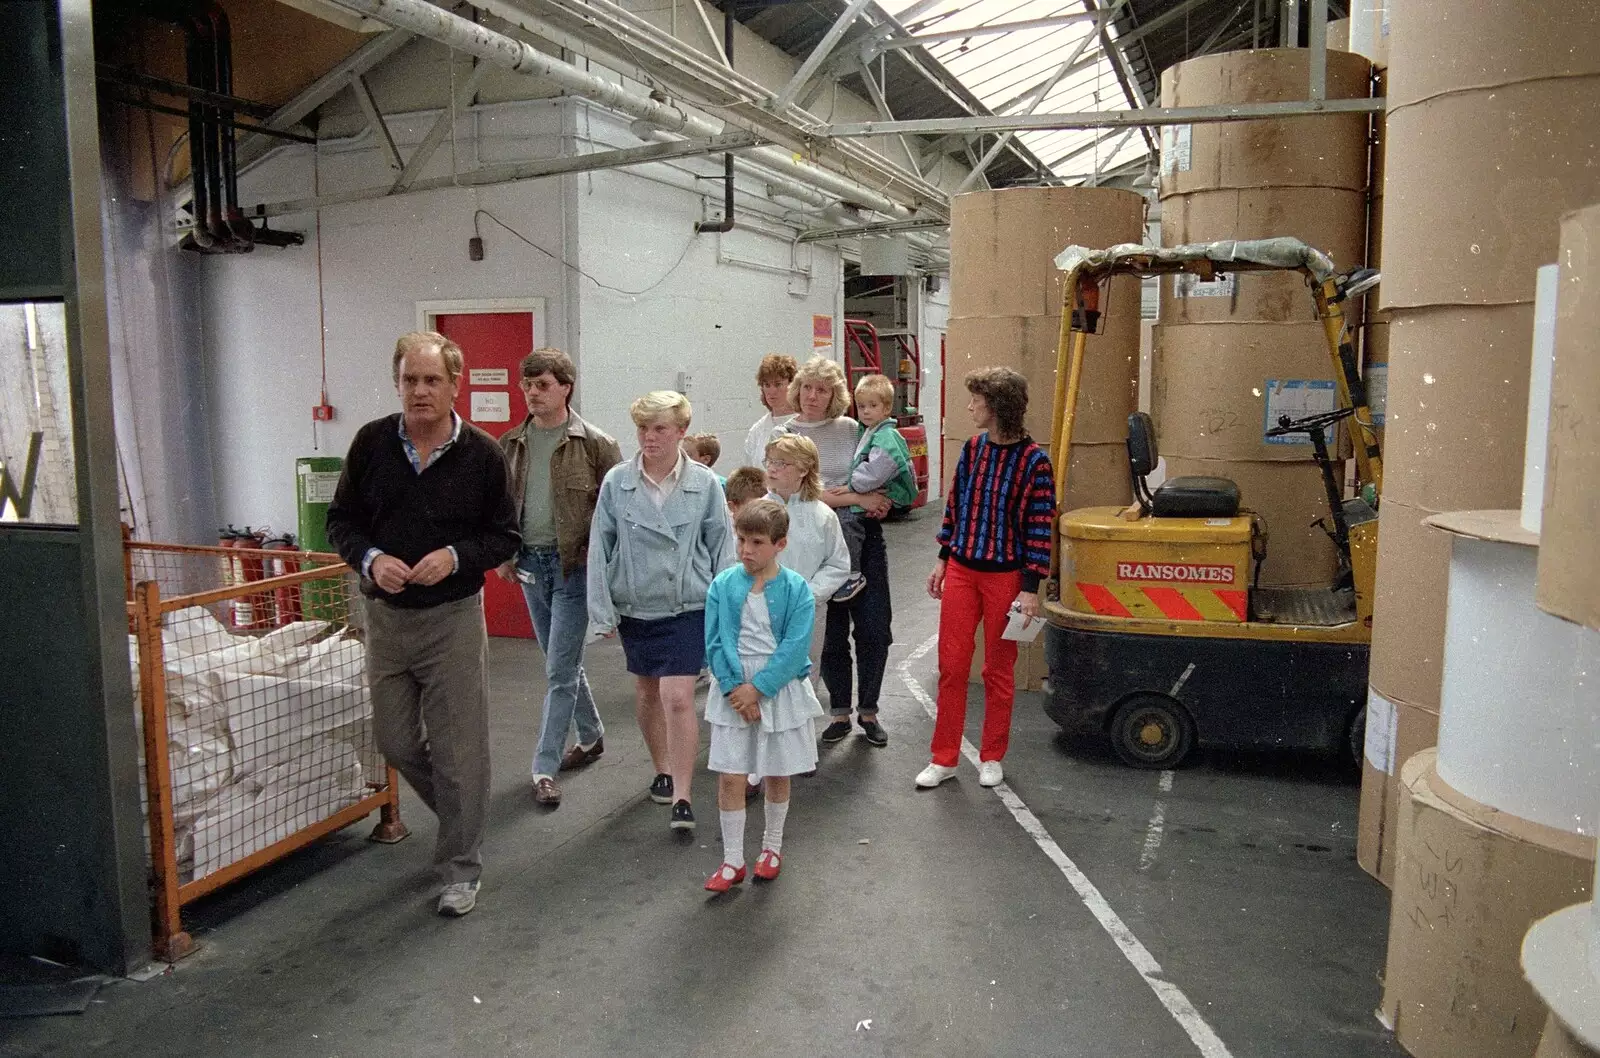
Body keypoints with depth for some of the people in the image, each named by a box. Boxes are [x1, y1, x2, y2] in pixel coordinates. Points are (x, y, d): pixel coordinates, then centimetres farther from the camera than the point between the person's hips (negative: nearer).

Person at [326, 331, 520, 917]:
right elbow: (341, 519, 7)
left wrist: (456, 557, -18)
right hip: (386, 614, 3)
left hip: (453, 616, -3)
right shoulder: (372, 442, 0)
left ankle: (460, 868, 18)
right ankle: (459, 814, 41)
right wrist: (370, 559, -13)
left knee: (457, 750, 2)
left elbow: (505, 536, 0)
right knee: (395, 742, 13)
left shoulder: (482, 453, -6)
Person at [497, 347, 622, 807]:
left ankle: (544, 769, 2)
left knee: (559, 670, -5)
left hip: (574, 564, -6)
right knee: (564, 662, 18)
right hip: (530, 563, 6)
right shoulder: (512, 444, 7)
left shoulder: (595, 444, -9)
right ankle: (591, 736, 37)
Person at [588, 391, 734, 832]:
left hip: (687, 606, -3)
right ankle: (663, 769, 40)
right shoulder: (616, 482, -4)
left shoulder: (704, 484, -6)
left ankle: (682, 797, -2)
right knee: (647, 691, 19)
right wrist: (602, 609, -1)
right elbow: (600, 547, 0)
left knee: (678, 698, -11)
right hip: (634, 605, 3)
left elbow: (722, 547, -1)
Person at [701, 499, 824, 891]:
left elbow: (794, 647, -14)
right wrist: (734, 687, -14)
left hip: (780, 690, -1)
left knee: (777, 775, 12)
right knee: (730, 777, 0)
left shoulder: (796, 589, -9)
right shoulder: (723, 585, -3)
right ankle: (732, 860, 12)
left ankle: (772, 846, 34)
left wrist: (758, 687, -18)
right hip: (733, 690, 1)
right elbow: (714, 643, -4)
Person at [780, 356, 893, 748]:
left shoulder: (853, 429, 4)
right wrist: (857, 498, -18)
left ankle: (868, 711, 20)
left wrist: (879, 501, -8)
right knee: (833, 631, 5)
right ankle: (839, 712, 22)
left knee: (875, 627, 2)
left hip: (865, 535, 2)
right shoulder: (785, 436, -3)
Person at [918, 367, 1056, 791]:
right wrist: (943, 560, 12)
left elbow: (1039, 529, -11)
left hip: (1005, 577, -4)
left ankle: (992, 757, 24)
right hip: (961, 571, 4)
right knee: (951, 665, 5)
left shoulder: (1033, 461, -12)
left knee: (998, 670, 9)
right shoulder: (972, 449, 3)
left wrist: (1030, 588, -13)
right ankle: (944, 758, 15)